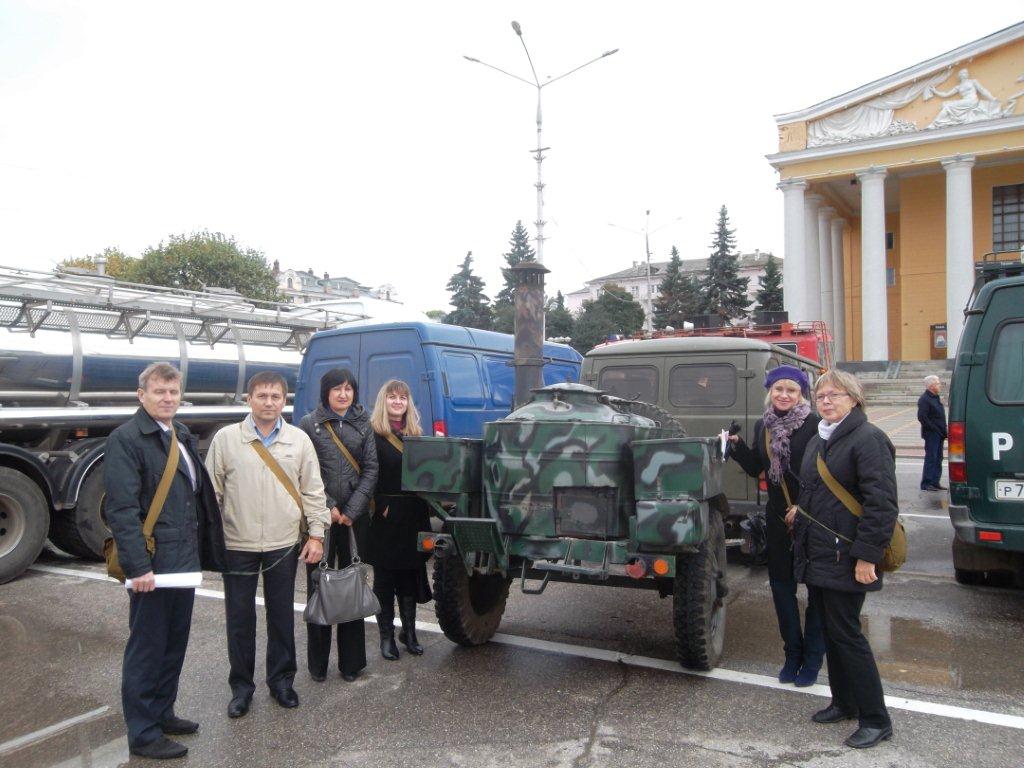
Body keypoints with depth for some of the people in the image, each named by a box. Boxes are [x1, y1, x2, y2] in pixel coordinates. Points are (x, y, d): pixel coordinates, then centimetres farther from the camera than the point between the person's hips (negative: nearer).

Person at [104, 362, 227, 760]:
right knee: (146, 648, 5)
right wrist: (138, 566, -23)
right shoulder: (125, 440, -12)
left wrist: (201, 550, 13)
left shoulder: (182, 436, 13)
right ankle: (142, 734, 18)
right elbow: (121, 509, -18)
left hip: (185, 560, 8)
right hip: (152, 565, -8)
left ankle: (162, 713, 35)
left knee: (175, 644, 19)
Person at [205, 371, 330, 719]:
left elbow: (313, 491, 5)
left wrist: (316, 534, 0)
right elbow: (212, 491, 1)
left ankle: (281, 680, 28)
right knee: (240, 619, 10)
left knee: (282, 617, 12)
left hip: (284, 545, 1)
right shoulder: (226, 438, -2)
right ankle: (241, 686, 26)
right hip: (237, 546, -1)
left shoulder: (299, 440, 2)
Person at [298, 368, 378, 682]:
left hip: (355, 516, 2)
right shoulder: (309, 424, 1)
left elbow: (371, 469, 2)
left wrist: (351, 510, -7)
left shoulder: (363, 424, 8)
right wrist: (328, 507, -9)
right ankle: (317, 663, 17)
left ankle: (351, 661, 17)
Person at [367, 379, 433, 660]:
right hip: (385, 517, -5)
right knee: (384, 578, 6)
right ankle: (386, 635, 17)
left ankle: (409, 631, 25)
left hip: (413, 515, 5)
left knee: (411, 574, 13)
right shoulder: (372, 434, -6)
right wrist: (380, 507, -14)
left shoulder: (416, 434, 12)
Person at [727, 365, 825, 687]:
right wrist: (737, 445, -4)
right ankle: (793, 655, 28)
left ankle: (812, 659, 21)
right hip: (778, 518, 6)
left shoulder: (814, 425, -13)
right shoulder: (763, 426, 6)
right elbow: (754, 468, 10)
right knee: (781, 584, 12)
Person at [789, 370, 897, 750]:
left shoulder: (868, 439, -14)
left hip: (844, 558, -8)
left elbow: (882, 503, -20)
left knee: (846, 633, -2)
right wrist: (801, 510, 8)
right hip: (816, 555, 8)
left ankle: (876, 720, 12)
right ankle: (844, 703, 31)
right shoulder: (818, 441, 13)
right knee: (830, 631, 16)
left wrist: (866, 556, -22)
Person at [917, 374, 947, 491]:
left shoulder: (935, 398, 17)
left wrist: (944, 432, 13)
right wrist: (935, 430, -19)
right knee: (931, 458, -8)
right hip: (931, 434, -9)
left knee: (938, 458, 12)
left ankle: (935, 482, 18)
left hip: (938, 434, 9)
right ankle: (926, 484, -5)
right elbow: (922, 417, -20)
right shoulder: (924, 399, -13)